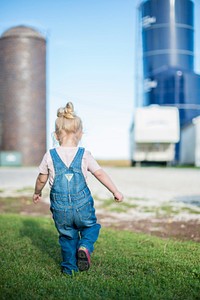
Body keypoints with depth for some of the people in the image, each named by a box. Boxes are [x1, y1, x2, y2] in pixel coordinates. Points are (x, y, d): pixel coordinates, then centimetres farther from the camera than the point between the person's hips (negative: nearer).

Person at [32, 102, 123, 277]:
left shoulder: (50, 156, -4)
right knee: (91, 226, 24)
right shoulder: (84, 155, -6)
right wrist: (116, 192, 2)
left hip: (60, 208, 1)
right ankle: (85, 247, -2)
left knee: (67, 236, 20)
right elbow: (100, 174, -6)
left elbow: (42, 179, 6)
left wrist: (37, 193, 26)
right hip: (82, 205, -1)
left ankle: (70, 267, 25)